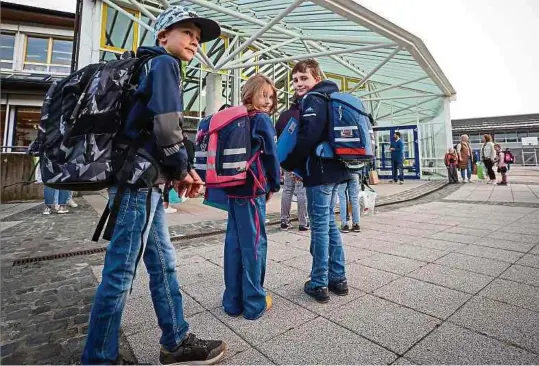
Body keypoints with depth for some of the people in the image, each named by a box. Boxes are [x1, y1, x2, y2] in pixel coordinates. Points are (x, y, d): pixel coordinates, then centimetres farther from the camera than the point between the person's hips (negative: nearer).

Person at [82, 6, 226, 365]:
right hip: (138, 179, -10)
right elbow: (166, 124, -18)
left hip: (143, 179, 10)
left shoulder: (152, 66, 26)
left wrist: (181, 170, 8)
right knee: (121, 271, -1)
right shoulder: (165, 63, -2)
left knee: (163, 262, 12)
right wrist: (182, 169, -4)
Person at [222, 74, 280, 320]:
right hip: (253, 189, -7)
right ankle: (254, 303, 12)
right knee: (254, 243, 0)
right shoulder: (261, 119, -5)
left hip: (232, 187, 8)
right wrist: (274, 185, 5)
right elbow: (271, 155, -7)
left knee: (234, 241, 10)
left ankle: (232, 301, 21)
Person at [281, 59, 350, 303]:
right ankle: (338, 278, 25)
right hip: (334, 169, 10)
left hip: (320, 171, -9)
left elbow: (308, 138, -21)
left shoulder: (313, 100, -8)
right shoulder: (329, 98, 21)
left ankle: (319, 284, 10)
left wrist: (288, 163, -7)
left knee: (319, 225, -3)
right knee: (329, 222, 15)